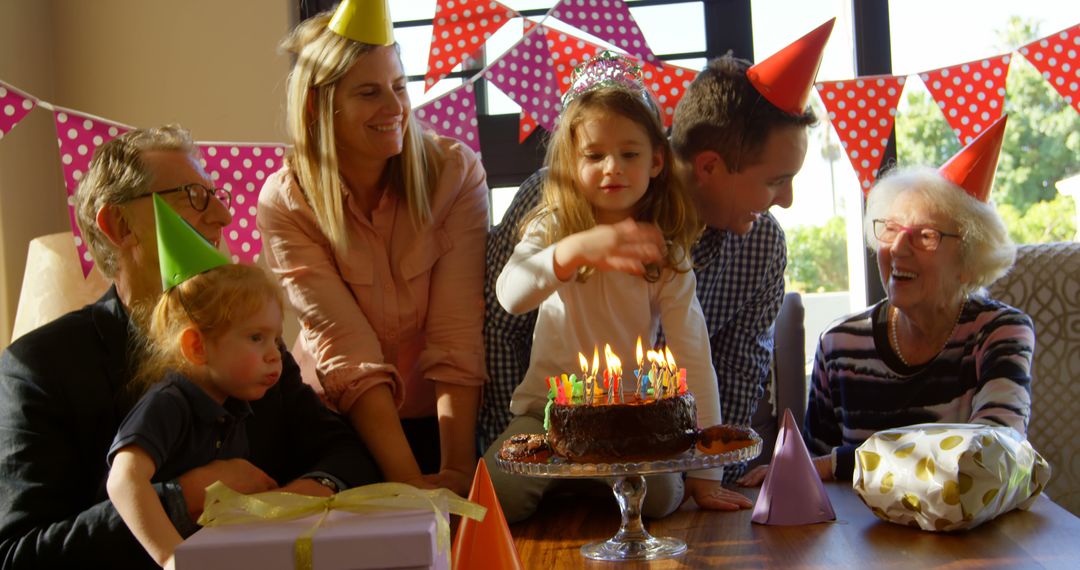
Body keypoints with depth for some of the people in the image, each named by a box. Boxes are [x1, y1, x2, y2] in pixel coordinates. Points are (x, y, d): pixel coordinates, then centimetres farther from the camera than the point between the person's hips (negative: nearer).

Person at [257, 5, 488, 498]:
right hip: (345, 421, 0)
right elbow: (347, 352, -20)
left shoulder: (456, 172, -12)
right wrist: (408, 479, -29)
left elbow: (458, 335, -17)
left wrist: (456, 468, -27)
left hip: (448, 415, 0)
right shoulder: (285, 203, -13)